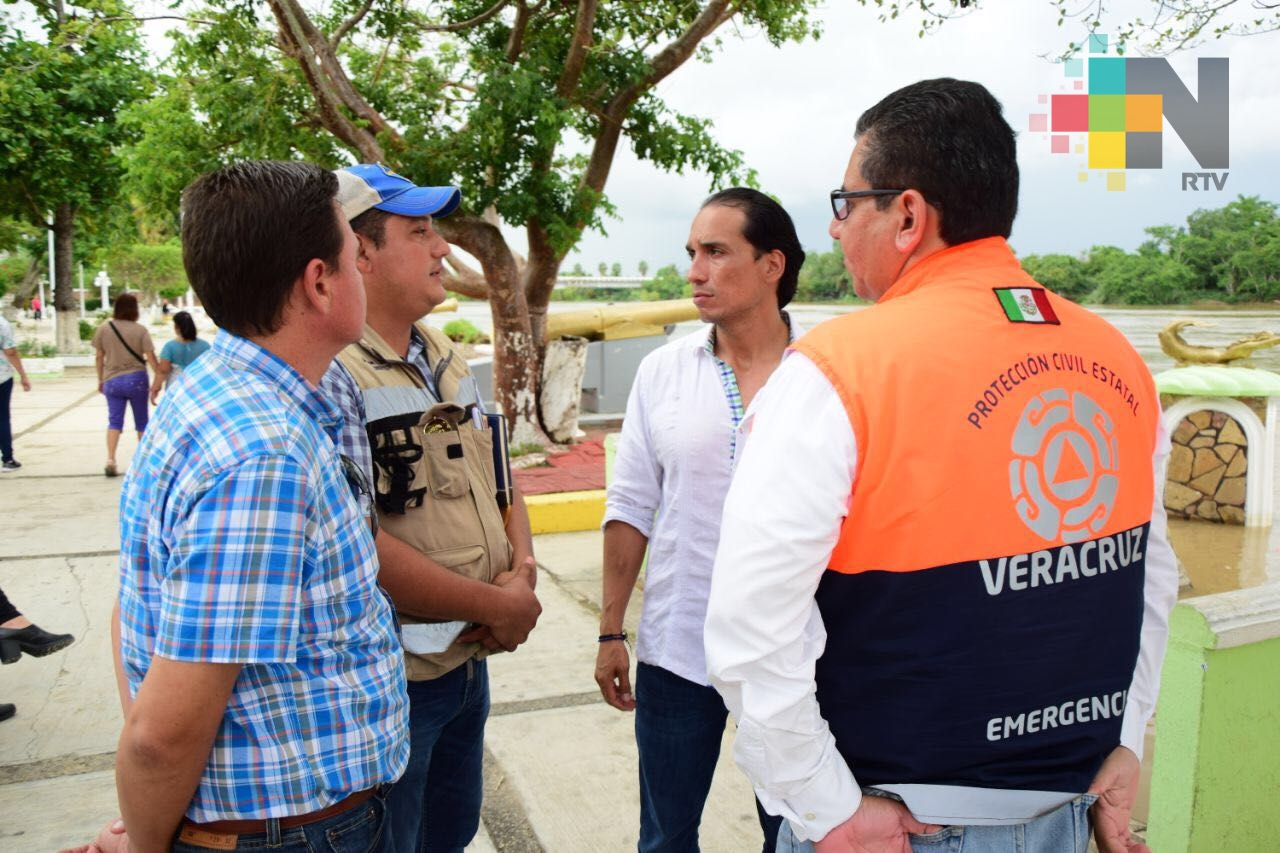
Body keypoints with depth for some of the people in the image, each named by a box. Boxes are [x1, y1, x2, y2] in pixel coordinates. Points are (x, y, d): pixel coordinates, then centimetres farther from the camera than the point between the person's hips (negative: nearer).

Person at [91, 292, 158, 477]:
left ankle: (110, 460, -14)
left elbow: (99, 357, 6)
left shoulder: (102, 329, 0)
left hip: (112, 380, 2)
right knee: (141, 421, 12)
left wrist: (100, 380, 17)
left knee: (114, 421, 3)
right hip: (136, 379, -2)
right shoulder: (140, 330, -7)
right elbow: (150, 357, -10)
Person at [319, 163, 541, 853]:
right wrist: (499, 607, -18)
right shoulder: (329, 373, -21)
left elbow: (493, 472, 16)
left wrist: (522, 567, -3)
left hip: (470, 658, 8)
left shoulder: (449, 360, 7)